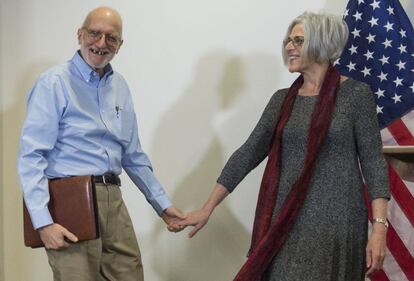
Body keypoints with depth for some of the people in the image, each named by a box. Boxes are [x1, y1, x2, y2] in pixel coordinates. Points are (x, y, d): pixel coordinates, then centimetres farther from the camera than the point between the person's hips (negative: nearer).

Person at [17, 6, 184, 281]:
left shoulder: (120, 86, 14)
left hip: (113, 201, 6)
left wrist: (162, 204, 19)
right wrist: (43, 222, -20)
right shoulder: (55, 83, -7)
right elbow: (30, 156, -12)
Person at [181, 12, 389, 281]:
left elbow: (373, 161, -5)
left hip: (335, 219, -4)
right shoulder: (282, 99, 9)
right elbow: (249, 153, 9)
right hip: (286, 219, 4)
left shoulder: (355, 94, -3)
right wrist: (208, 208, 6)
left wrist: (379, 226, -13)